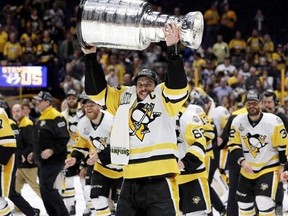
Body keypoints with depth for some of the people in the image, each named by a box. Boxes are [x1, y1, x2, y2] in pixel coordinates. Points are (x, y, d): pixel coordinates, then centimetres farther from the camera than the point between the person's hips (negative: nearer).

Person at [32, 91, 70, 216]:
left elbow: (64, 138, -20)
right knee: (44, 190, 10)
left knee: (48, 188, -15)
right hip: (43, 161, 10)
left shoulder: (56, 117, -14)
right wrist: (35, 153, 24)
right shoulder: (41, 118, 17)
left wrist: (52, 150, -25)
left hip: (54, 161, -10)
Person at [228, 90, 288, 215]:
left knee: (264, 204, -19)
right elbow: (234, 146, -3)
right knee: (244, 203, 16)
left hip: (269, 168, -4)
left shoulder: (274, 122, -16)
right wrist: (242, 161, -17)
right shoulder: (237, 122, -7)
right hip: (247, 170, 5)